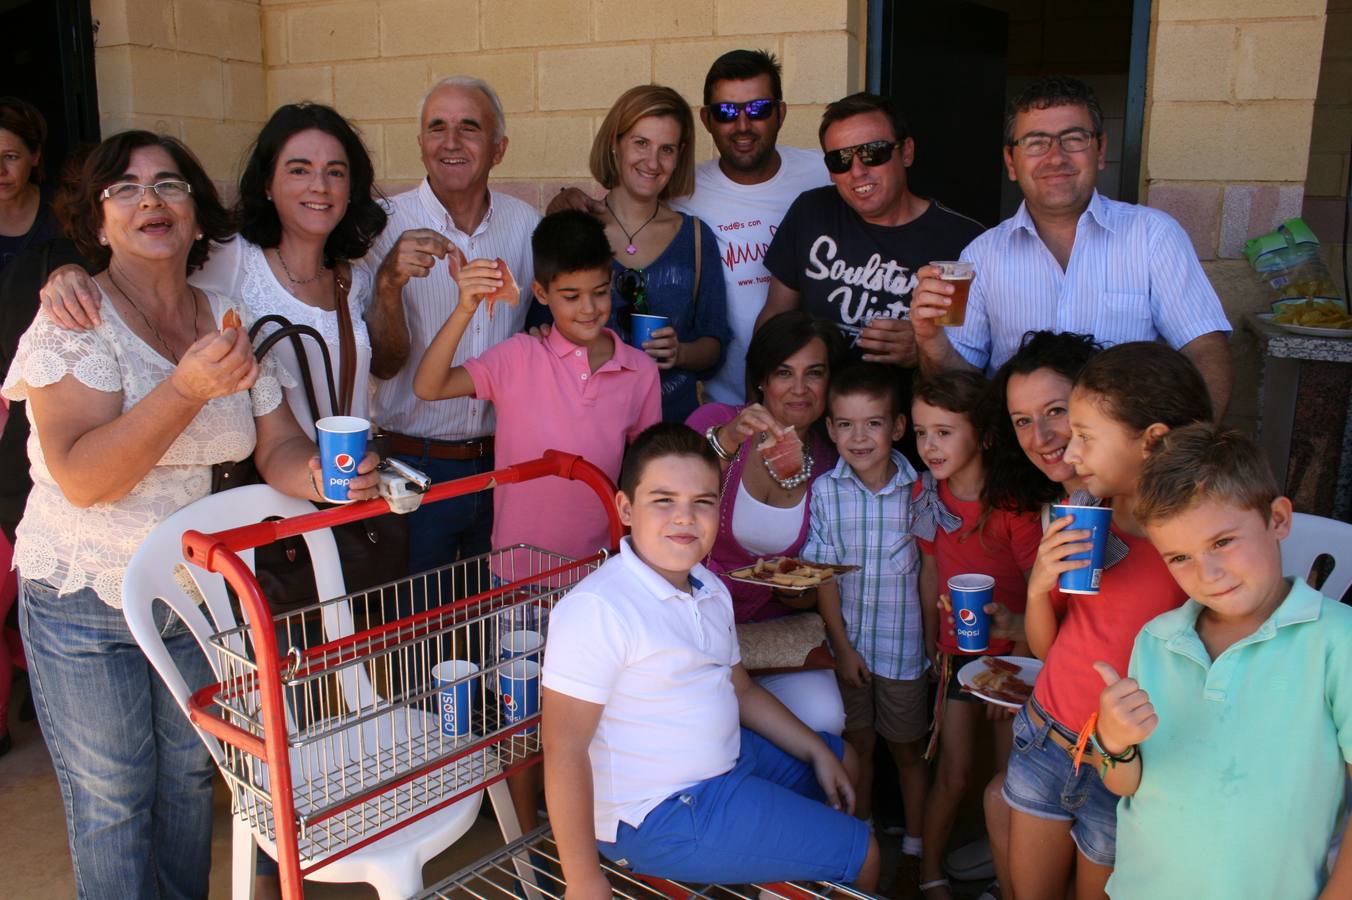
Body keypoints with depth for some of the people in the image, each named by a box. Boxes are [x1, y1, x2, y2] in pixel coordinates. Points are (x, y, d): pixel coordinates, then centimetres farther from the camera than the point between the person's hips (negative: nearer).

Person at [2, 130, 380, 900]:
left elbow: (280, 446, -2)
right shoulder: (78, 322, -14)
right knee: (112, 800, 7)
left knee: (190, 777, 17)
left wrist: (320, 473, -25)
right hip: (86, 605, -4)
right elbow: (81, 477, -23)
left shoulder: (231, 322, 1)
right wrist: (188, 389, -35)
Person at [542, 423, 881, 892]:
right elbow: (564, 749, -27)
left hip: (727, 758, 10)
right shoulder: (596, 608, -28)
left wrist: (818, 753, 13)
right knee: (860, 854, -4)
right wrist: (584, 883, -24)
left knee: (844, 761, 29)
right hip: (660, 815, -9)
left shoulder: (711, 589, 3)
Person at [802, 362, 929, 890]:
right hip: (848, 643, 1)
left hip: (903, 644, -1)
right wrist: (843, 645, -6)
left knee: (908, 748, 15)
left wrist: (932, 642, -3)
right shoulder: (825, 492, -9)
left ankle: (915, 846, 34)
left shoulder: (918, 490, -11)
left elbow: (928, 572, -4)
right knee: (858, 744, 17)